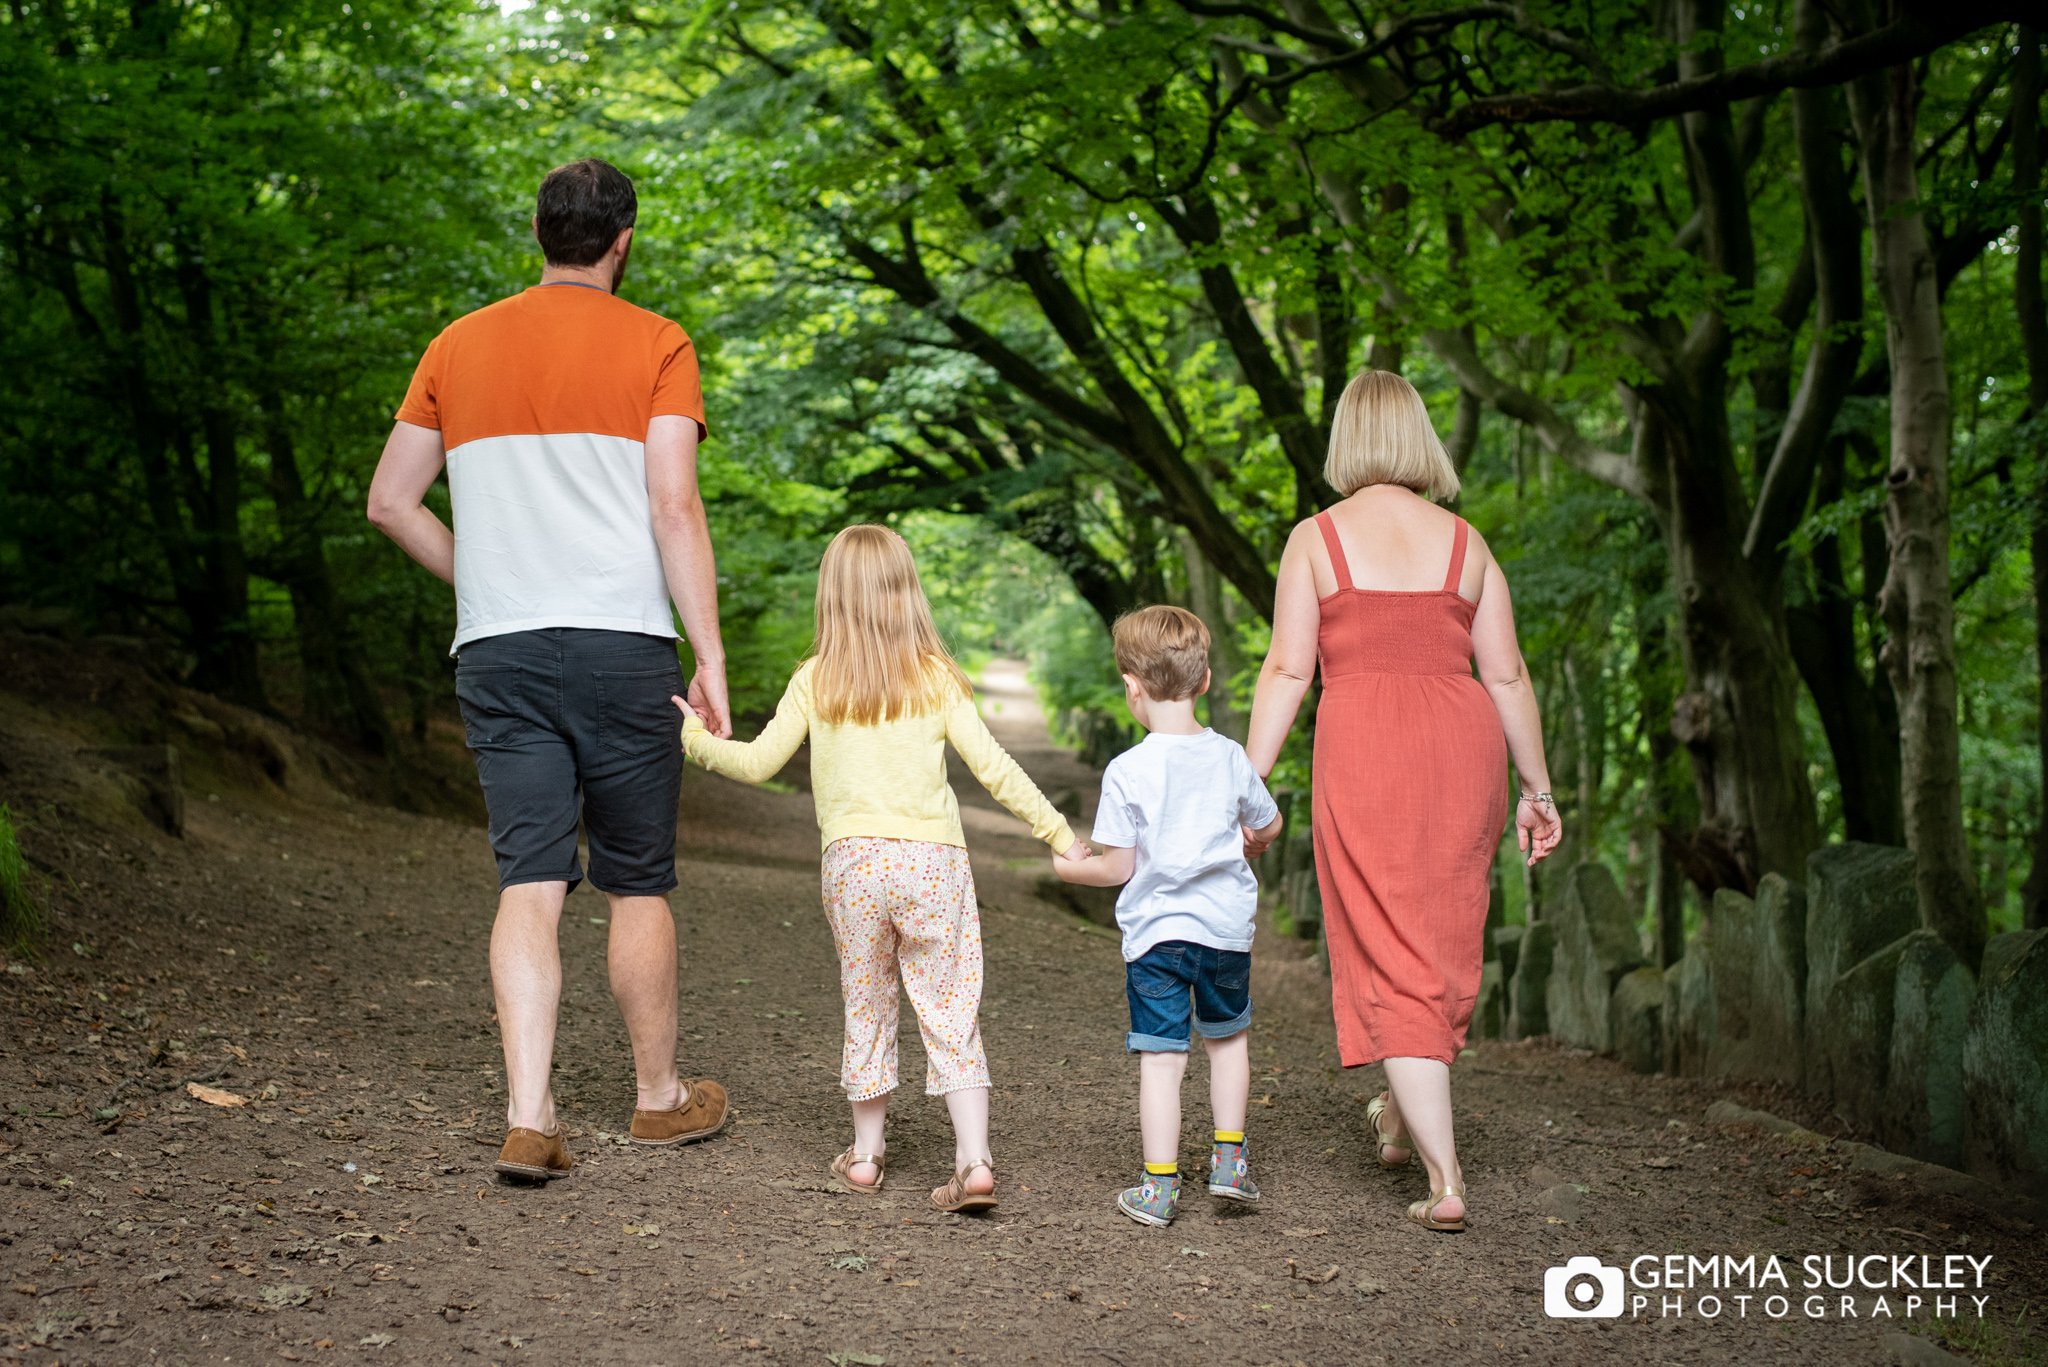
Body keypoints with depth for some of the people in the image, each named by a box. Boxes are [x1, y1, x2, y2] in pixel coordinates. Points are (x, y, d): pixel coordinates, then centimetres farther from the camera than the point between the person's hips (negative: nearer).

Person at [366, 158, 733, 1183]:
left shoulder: (459, 346, 12)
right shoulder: (654, 346, 0)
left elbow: (391, 502, 12)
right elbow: (674, 507, -9)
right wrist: (710, 653, -8)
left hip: (496, 649, 3)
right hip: (620, 644, -3)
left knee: (529, 883, 2)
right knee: (637, 884, 9)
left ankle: (528, 1117, -8)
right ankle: (660, 1097, 23)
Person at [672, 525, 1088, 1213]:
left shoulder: (815, 682, 3)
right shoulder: (936, 678, 2)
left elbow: (756, 763, 7)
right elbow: (993, 767, -1)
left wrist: (693, 736, 24)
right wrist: (1059, 832, 5)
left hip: (853, 860, 1)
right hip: (934, 859, -1)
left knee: (867, 1008, 16)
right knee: (952, 1014, 4)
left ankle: (866, 1156, 26)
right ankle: (974, 1160, -5)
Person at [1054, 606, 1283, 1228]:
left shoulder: (1126, 770, -12)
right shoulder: (1229, 757, -1)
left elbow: (1118, 867, -8)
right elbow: (1269, 827, 15)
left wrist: (1069, 868, 10)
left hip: (1154, 931, -3)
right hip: (1226, 926, 3)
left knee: (1160, 1056, 2)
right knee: (1228, 1038, 23)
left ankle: (1159, 1186, 6)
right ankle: (1229, 1157, 24)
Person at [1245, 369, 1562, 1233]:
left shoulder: (1316, 538, 2)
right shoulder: (1464, 542, 9)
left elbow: (1286, 670, -4)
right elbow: (1506, 675, 8)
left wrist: (1250, 784, -2)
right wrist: (1536, 789, 15)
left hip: (1363, 744, -3)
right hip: (1463, 740, 3)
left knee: (1391, 958, 2)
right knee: (1445, 941, 20)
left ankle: (1444, 1180, -4)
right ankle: (1400, 1120, 39)